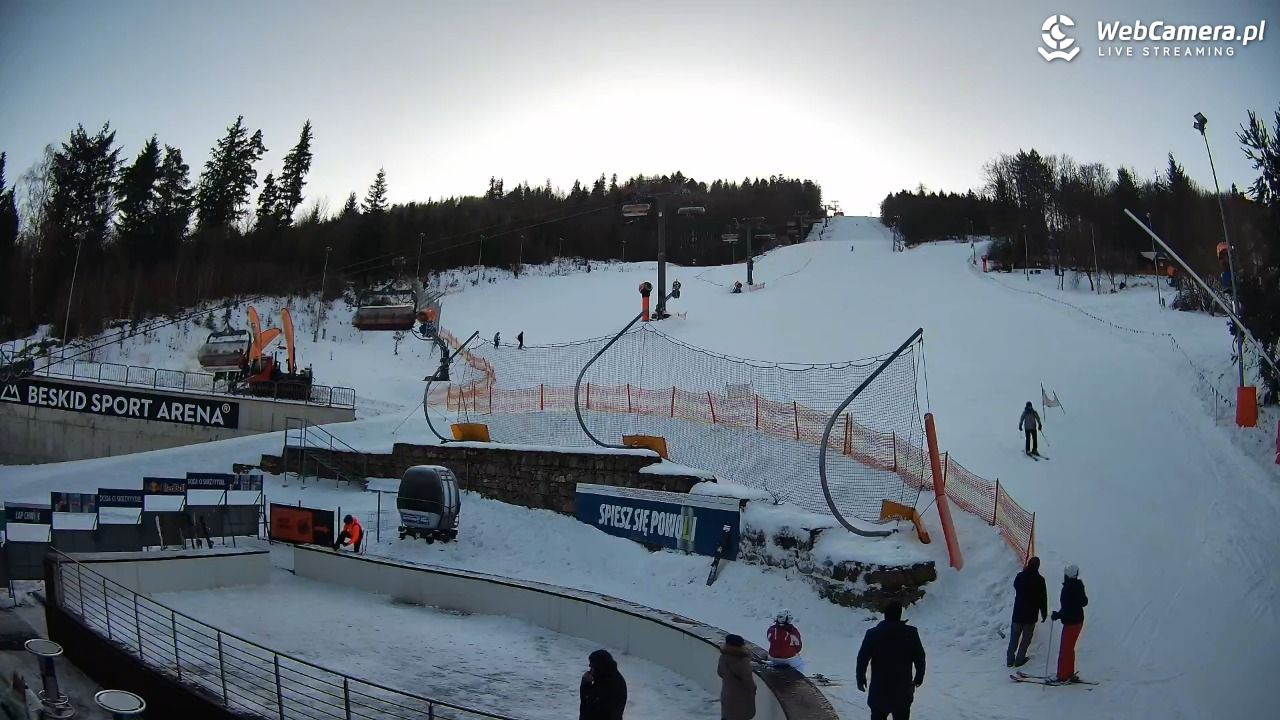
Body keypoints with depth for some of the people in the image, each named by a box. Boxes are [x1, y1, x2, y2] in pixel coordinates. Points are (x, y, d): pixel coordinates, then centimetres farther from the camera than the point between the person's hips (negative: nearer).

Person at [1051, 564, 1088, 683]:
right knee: (1069, 648, 19)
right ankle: (1069, 673, 26)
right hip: (1079, 620, 9)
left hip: (1071, 622, -9)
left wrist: (1057, 615, -14)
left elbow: (1066, 609, -26)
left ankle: (1063, 676, 1)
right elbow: (1084, 601, 18)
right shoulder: (1079, 586, 4)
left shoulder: (1068, 589, -23)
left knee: (1065, 649, -2)